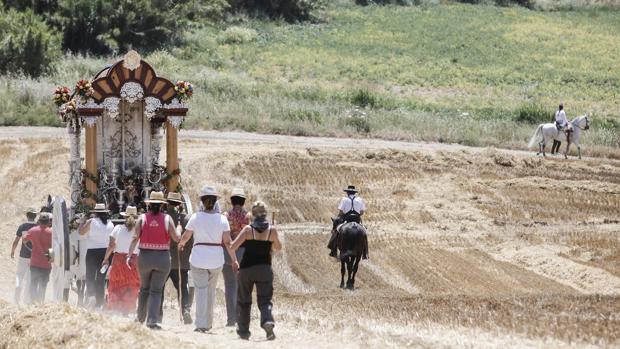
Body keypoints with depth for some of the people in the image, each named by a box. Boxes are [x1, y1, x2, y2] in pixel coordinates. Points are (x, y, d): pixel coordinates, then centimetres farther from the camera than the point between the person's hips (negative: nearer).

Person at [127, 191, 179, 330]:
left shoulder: (142, 218, -2)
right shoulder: (167, 219, -4)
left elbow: (135, 238, -8)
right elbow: (176, 238, -7)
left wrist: (129, 255, -8)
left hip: (145, 257, 1)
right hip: (163, 258, -1)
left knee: (144, 288, 19)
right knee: (156, 291, 1)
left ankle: (141, 317, 29)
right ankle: (152, 321, -8)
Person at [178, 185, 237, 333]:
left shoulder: (196, 217, -5)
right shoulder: (222, 219, -2)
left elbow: (185, 236, 6)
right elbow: (227, 242, -5)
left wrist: (181, 244, 29)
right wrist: (235, 260, 1)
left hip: (198, 258, -2)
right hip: (216, 259, 2)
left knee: (201, 290, -2)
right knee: (211, 290, 16)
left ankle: (201, 324, -11)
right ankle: (208, 323, 24)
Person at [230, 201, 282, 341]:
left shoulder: (248, 229, -6)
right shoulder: (272, 230, -2)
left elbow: (233, 246, -12)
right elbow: (278, 247, 12)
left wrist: (234, 260, 4)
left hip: (247, 268, 0)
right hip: (264, 269, 1)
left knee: (244, 300, 14)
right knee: (265, 300, 2)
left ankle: (243, 331, 19)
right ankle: (268, 321, -27)